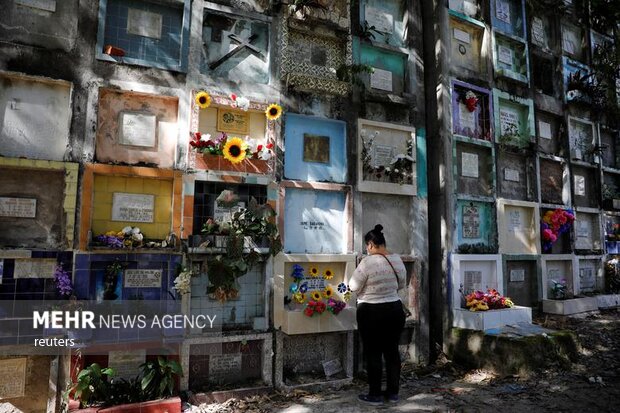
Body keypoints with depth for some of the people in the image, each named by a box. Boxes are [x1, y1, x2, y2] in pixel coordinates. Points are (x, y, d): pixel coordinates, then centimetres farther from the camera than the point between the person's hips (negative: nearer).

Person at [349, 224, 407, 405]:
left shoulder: (368, 262, -19)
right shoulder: (398, 260, 1)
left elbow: (354, 287, -12)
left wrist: (367, 286, 8)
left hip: (371, 313, -6)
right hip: (395, 310, 6)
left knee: (373, 353, 5)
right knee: (392, 351, 14)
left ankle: (375, 395, 15)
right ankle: (393, 392, 24)